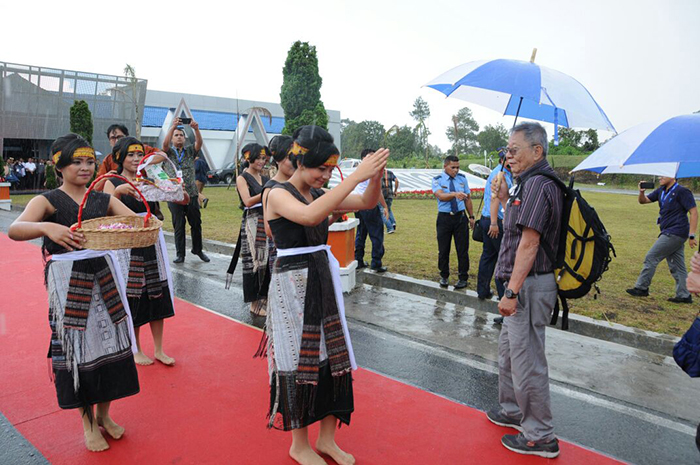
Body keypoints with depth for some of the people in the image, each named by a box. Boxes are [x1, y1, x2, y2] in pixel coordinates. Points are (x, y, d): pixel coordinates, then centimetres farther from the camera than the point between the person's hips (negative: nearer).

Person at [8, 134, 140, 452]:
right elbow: (15, 230, -21)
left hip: (103, 275, 4)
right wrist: (46, 227, -42)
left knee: (109, 339, 8)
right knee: (76, 345, 4)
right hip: (67, 281, -3)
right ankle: (87, 421, 23)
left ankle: (104, 414, 29)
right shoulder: (48, 201, -4)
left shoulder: (104, 200, 7)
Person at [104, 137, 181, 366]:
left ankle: (159, 349, 20)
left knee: (157, 295, 7)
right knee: (131, 298, 5)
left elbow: (185, 200, 0)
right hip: (127, 246, -3)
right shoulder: (113, 182, -1)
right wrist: (118, 191, -32)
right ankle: (136, 350, 24)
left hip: (152, 244, 3)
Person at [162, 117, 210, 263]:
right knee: (178, 226, 3)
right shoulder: (169, 152, 8)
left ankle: (197, 249, 24)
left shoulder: (190, 151, 11)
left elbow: (199, 143, -8)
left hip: (191, 193, 2)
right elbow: (165, 143, -14)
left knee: (196, 224, 8)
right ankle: (180, 254, 10)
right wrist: (172, 126, -28)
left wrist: (196, 129, -27)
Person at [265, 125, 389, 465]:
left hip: (323, 280, 7)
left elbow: (367, 202, 4)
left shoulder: (320, 194, 9)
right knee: (300, 361, 3)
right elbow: (310, 215, -33)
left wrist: (376, 174, -16)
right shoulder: (278, 194, -12)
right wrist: (356, 175, -34)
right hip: (293, 284, -7)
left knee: (333, 356, 9)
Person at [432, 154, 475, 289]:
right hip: (444, 218, -2)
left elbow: (468, 198, 12)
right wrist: (455, 194, -42)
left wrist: (471, 216, 10)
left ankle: (463, 278, 16)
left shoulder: (462, 178, 6)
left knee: (462, 249, 4)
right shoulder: (438, 180, -5)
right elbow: (441, 196, -24)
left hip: (460, 217, 2)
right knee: (443, 250, 8)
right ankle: (444, 277, 25)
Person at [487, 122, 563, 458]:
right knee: (509, 350, 23)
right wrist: (505, 200, 12)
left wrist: (511, 292, -24)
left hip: (530, 285, -11)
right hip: (524, 283, 11)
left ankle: (540, 438, 14)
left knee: (527, 361, -1)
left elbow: (529, 243, -24)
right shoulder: (530, 182, 15)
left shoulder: (537, 184, -18)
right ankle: (512, 411, 40)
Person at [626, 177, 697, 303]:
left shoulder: (682, 192, -12)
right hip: (670, 233, 9)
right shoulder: (661, 191, 11)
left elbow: (694, 212, -14)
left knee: (651, 258, -5)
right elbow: (643, 201, 17)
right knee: (677, 266, 11)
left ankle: (641, 288, 4)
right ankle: (684, 295, 17)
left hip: (674, 233, -9)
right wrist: (642, 192, -7)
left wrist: (691, 235, -19)